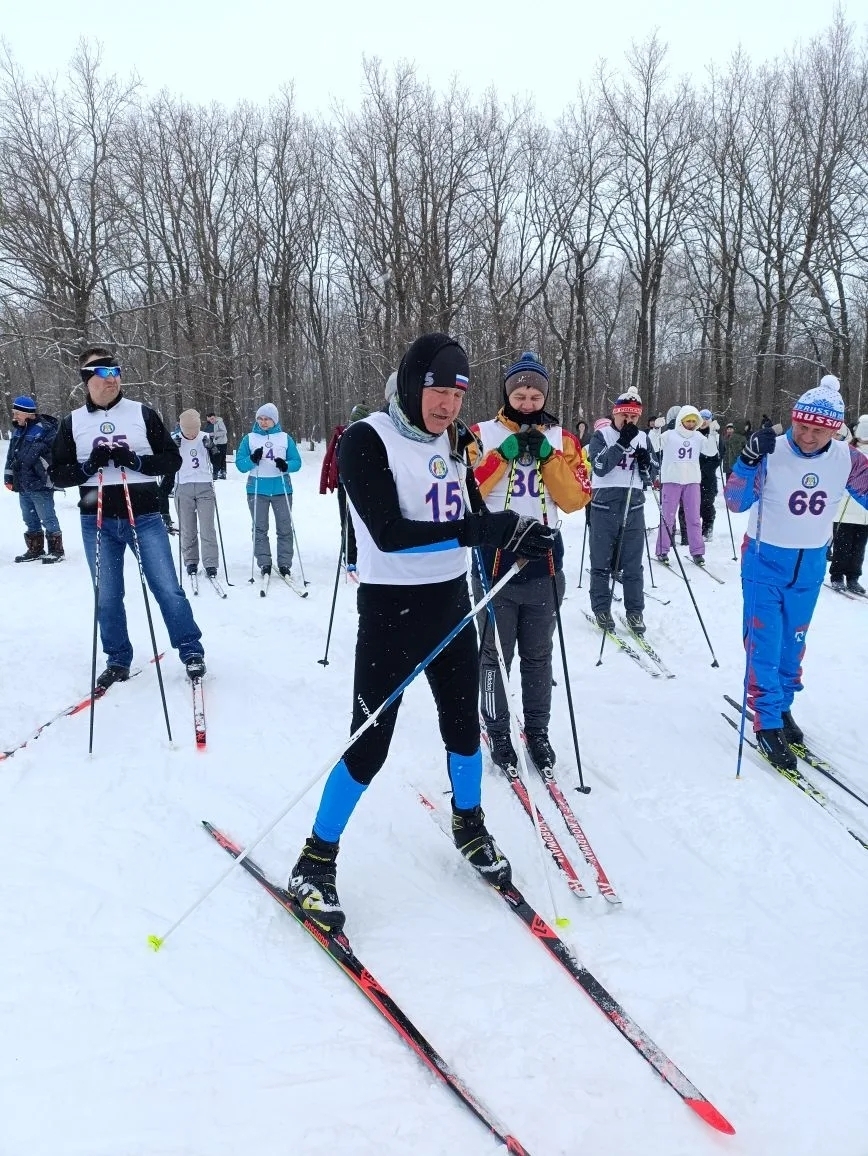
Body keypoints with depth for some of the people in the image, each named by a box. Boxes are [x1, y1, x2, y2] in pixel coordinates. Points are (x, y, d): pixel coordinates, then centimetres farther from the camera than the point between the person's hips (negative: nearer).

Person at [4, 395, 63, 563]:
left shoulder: (45, 430, -14)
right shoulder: (18, 431, 14)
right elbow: (11, 455, 22)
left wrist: (50, 478, -18)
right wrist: (8, 477, 18)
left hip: (40, 485, -9)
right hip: (22, 485, 9)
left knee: (47, 519, -2)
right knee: (30, 520, 16)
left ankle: (56, 551, 7)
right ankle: (35, 550, 27)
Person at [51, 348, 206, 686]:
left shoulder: (143, 414, 2)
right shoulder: (72, 423, 6)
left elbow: (172, 459, 2)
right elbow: (58, 473, 6)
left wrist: (136, 461, -15)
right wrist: (88, 467, -13)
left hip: (144, 517, -1)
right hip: (97, 522, 2)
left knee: (167, 588, -1)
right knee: (107, 596, 8)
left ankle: (191, 650, 13)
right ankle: (118, 660, 22)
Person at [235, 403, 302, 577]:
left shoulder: (285, 438, 7)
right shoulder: (249, 438, 7)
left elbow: (297, 462, 3)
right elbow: (240, 464, 2)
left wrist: (286, 465, -18)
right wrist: (252, 459, -17)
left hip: (282, 489, 0)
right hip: (257, 489, 0)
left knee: (284, 528, 2)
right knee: (260, 528, 2)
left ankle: (285, 564, 8)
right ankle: (264, 563, 8)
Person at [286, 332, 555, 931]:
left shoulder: (453, 440, 5)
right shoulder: (368, 440, -15)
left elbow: (475, 514, 11)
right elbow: (389, 534, -25)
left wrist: (518, 533, -11)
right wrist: (484, 529, -30)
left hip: (452, 603, 6)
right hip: (391, 611, -6)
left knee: (463, 724, 17)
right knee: (370, 746, -1)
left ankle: (469, 825, 42)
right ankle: (317, 861, 18)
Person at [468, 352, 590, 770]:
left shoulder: (562, 438, 6)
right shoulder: (482, 434, 0)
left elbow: (576, 499, -2)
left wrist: (548, 456, -13)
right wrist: (503, 453, -17)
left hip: (544, 559, 2)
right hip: (494, 556, -2)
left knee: (538, 654, 11)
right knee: (495, 653, 5)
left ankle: (537, 731, 24)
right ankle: (497, 732, 19)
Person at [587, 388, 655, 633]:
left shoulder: (642, 437, 10)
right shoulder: (601, 435, -2)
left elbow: (651, 476, 11)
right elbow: (599, 467, -18)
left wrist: (646, 463, -10)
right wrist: (622, 443, -24)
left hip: (634, 507, 3)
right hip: (604, 506, -3)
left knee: (633, 564, 6)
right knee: (601, 562, 6)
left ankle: (635, 611, 15)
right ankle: (601, 609, 17)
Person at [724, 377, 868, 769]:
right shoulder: (772, 452, -20)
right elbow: (736, 502, -21)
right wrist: (749, 460, -36)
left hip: (811, 564, 4)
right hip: (766, 559, -4)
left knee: (793, 642, 17)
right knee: (764, 644, -3)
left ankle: (782, 706, 34)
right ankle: (767, 722, 8)